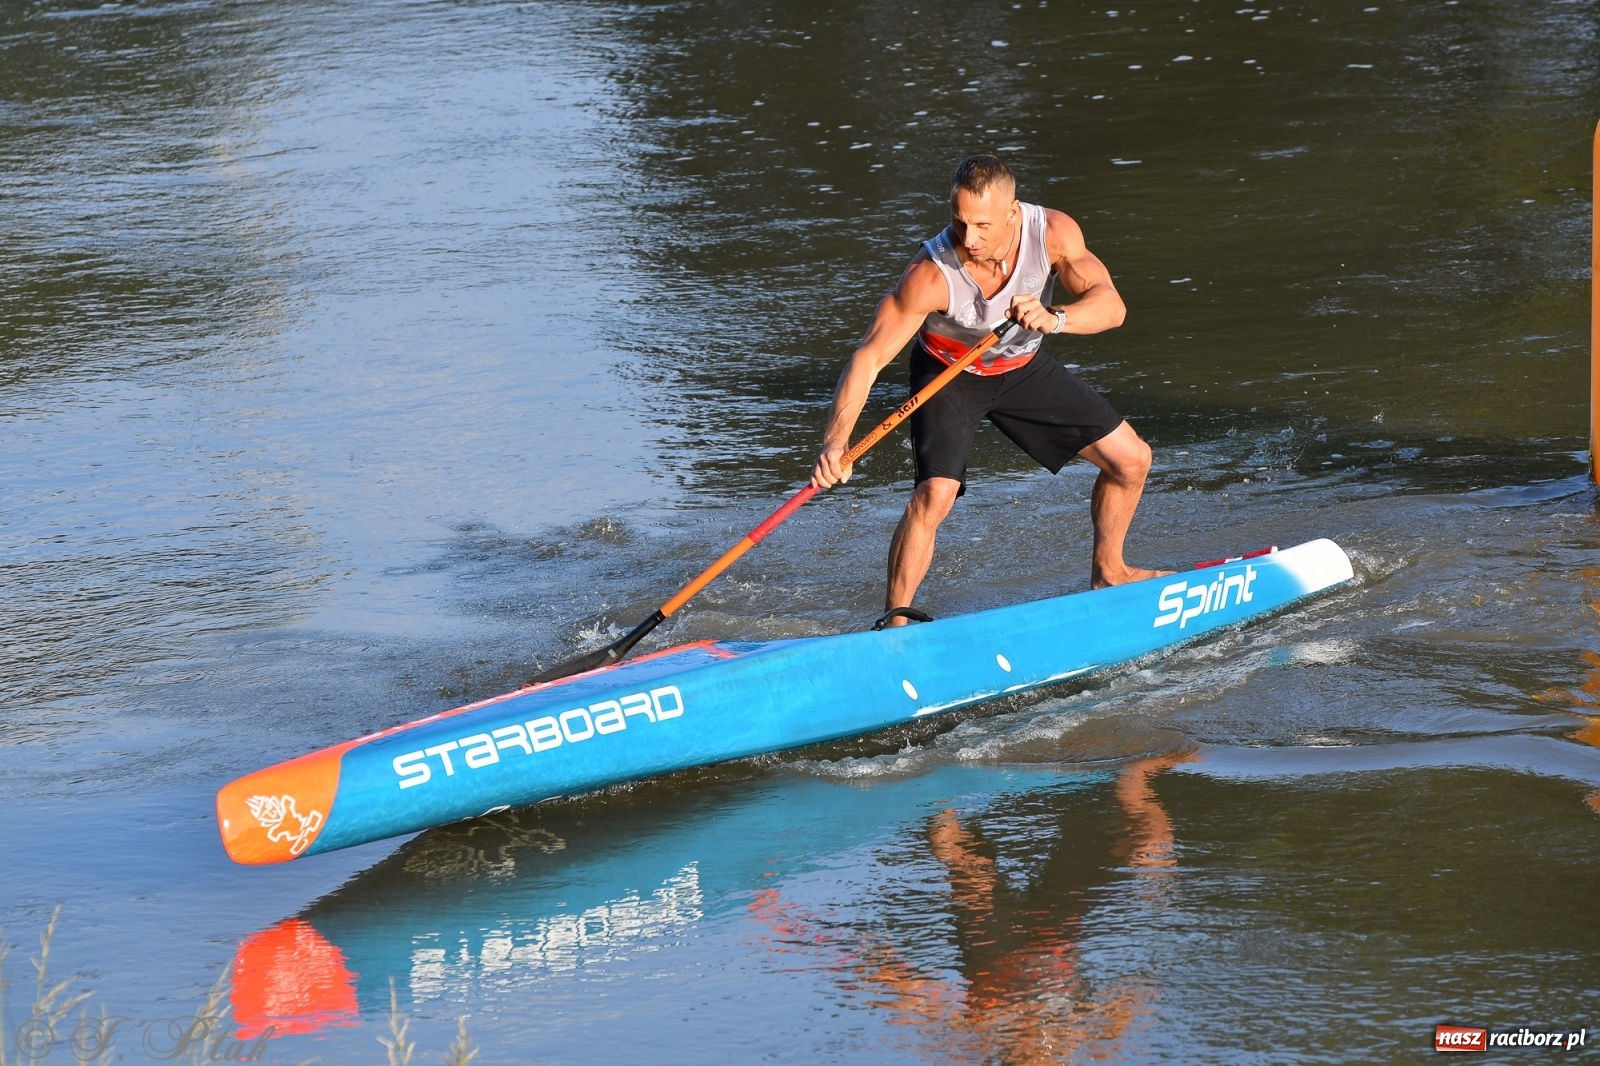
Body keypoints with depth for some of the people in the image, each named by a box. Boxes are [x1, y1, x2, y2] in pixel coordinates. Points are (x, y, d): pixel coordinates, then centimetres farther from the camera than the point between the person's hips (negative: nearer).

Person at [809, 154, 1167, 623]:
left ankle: (1108, 572, 30)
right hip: (949, 374, -4)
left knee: (1131, 460, 6)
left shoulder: (1053, 233, -27)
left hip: (1023, 368, 4)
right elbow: (868, 359, -37)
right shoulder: (932, 274, -36)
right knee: (934, 494, -26)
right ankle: (894, 622, -11)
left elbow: (1110, 305, -33)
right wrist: (835, 445, -48)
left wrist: (1054, 318, -53)